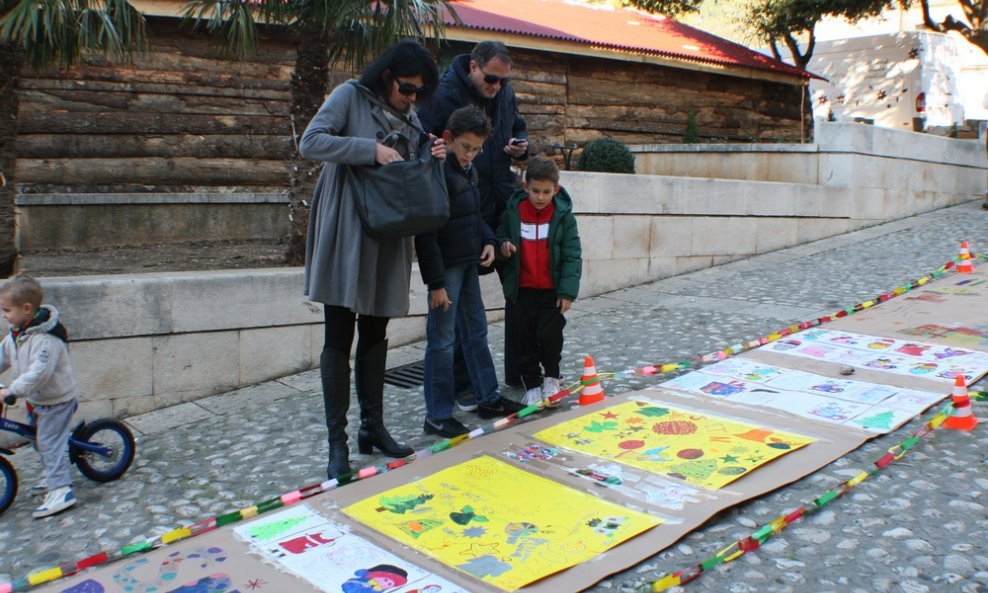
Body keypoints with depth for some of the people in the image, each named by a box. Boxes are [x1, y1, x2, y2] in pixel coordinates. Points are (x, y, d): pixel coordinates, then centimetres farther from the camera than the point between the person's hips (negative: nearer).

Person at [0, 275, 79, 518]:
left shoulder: (46, 338, -28)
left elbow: (39, 372, -35)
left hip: (56, 400, -10)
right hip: (36, 400, 10)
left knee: (49, 443, -9)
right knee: (40, 441, 21)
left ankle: (61, 491, -7)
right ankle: (54, 478, 37)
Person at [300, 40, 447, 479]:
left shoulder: (411, 118, 13)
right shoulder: (350, 97, -4)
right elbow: (310, 143, -15)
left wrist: (434, 159, -5)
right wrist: (372, 150, -21)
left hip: (388, 237, 6)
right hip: (346, 233, -6)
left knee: (375, 334, 12)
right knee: (339, 338, -4)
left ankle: (373, 427, 23)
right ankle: (337, 443, 2)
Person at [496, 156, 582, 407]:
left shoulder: (563, 216, -6)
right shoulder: (512, 212, -1)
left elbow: (572, 256, -5)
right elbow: (501, 237, 15)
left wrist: (567, 291, -11)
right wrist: (503, 245, -11)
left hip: (552, 289, -2)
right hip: (523, 289, 2)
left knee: (549, 335, -4)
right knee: (524, 337, 6)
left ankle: (552, 376, 24)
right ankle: (532, 384, 21)